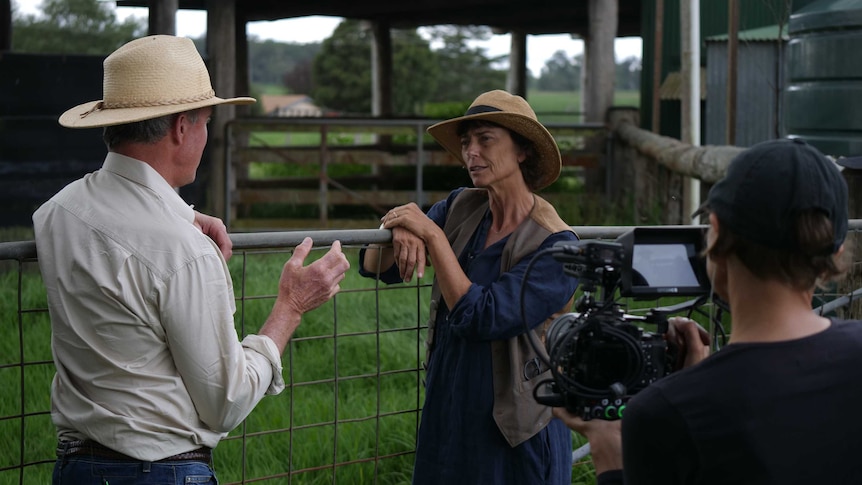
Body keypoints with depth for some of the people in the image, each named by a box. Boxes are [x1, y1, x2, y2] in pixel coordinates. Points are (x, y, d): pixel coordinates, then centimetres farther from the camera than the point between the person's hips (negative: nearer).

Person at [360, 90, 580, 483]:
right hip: (446, 414, 5)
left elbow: (480, 317, -25)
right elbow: (374, 268, 2)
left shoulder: (555, 245, -17)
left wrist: (432, 235, -23)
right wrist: (400, 231, -21)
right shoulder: (461, 208, 0)